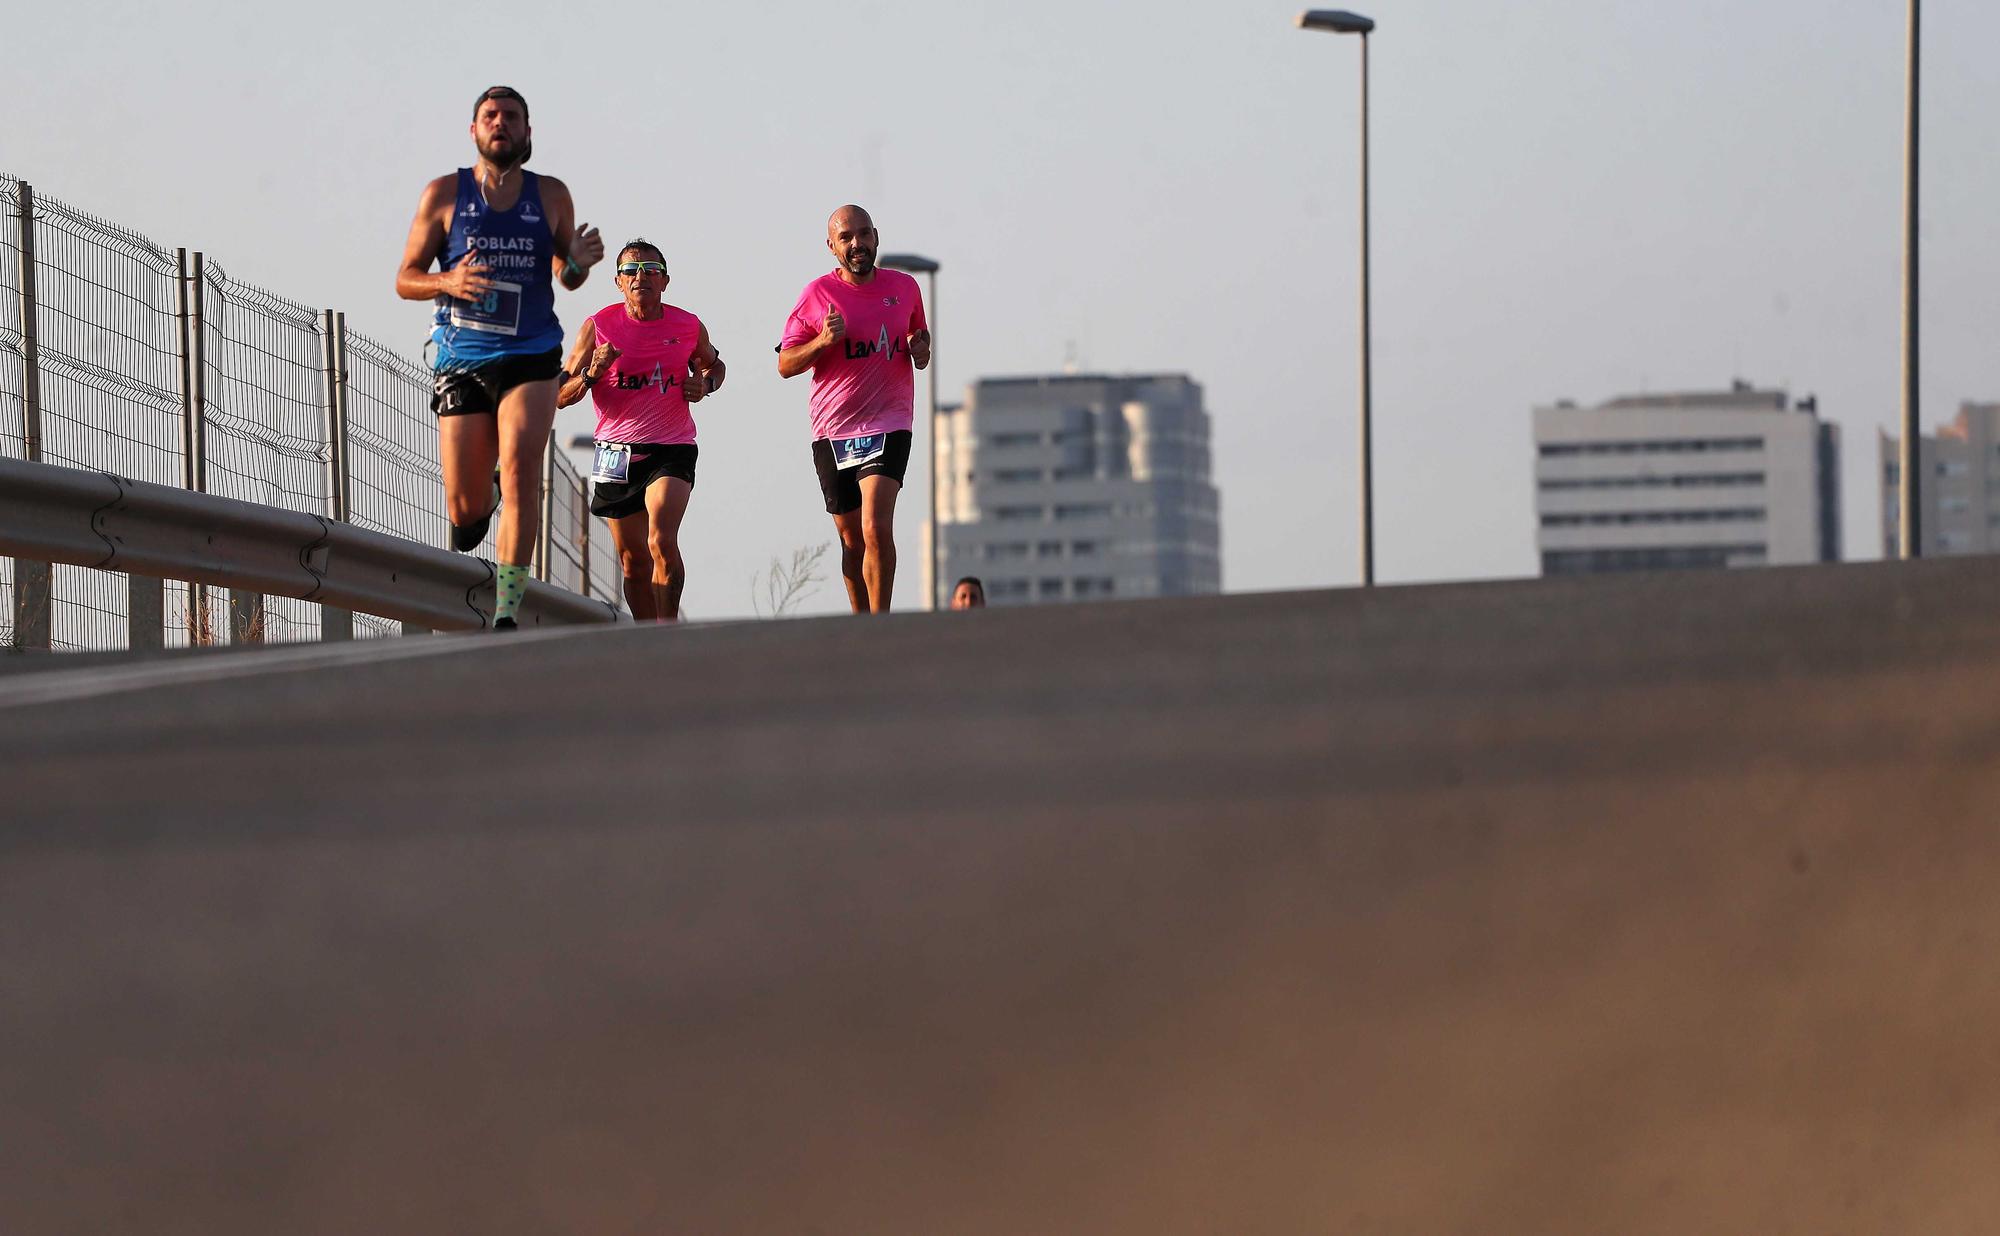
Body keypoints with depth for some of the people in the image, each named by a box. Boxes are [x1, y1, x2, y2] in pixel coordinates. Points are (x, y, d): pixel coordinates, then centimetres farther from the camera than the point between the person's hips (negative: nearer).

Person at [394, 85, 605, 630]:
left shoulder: (551, 196, 7)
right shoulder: (445, 194, 3)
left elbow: (566, 279, 18)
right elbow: (405, 280, 5)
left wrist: (578, 264, -6)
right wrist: (447, 283, -17)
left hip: (530, 359, 0)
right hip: (462, 361, 0)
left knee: (520, 468, -22)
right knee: (465, 512, 1)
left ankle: (507, 610, -22)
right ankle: (483, 498, 41)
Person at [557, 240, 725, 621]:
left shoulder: (689, 327, 1)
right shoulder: (598, 327, -3)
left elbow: (713, 364, 23)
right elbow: (560, 396, -1)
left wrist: (706, 383, 0)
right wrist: (592, 374, -20)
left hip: (671, 450, -1)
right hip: (617, 451, 1)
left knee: (662, 542, -24)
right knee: (633, 560, 9)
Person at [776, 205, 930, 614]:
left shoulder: (904, 287, 6)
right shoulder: (817, 295, 0)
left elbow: (920, 332, 25)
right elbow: (785, 365, 2)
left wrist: (921, 349, 1)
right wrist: (823, 341, -16)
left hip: (888, 425, -1)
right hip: (832, 430, 1)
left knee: (876, 528, -19)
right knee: (852, 540, 9)